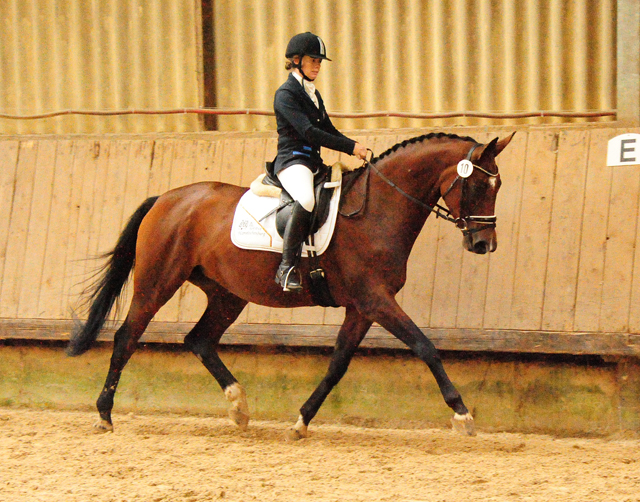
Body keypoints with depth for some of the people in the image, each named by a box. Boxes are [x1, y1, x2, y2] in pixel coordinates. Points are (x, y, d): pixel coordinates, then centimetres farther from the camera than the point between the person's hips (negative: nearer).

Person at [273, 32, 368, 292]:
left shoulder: (314, 95, 21)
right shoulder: (286, 94, -7)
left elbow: (329, 131, 24)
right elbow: (309, 132, -17)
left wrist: (357, 149, 6)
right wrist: (351, 147, -18)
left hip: (314, 162, 10)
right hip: (292, 161, -10)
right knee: (306, 198, -38)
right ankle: (287, 267, -36)